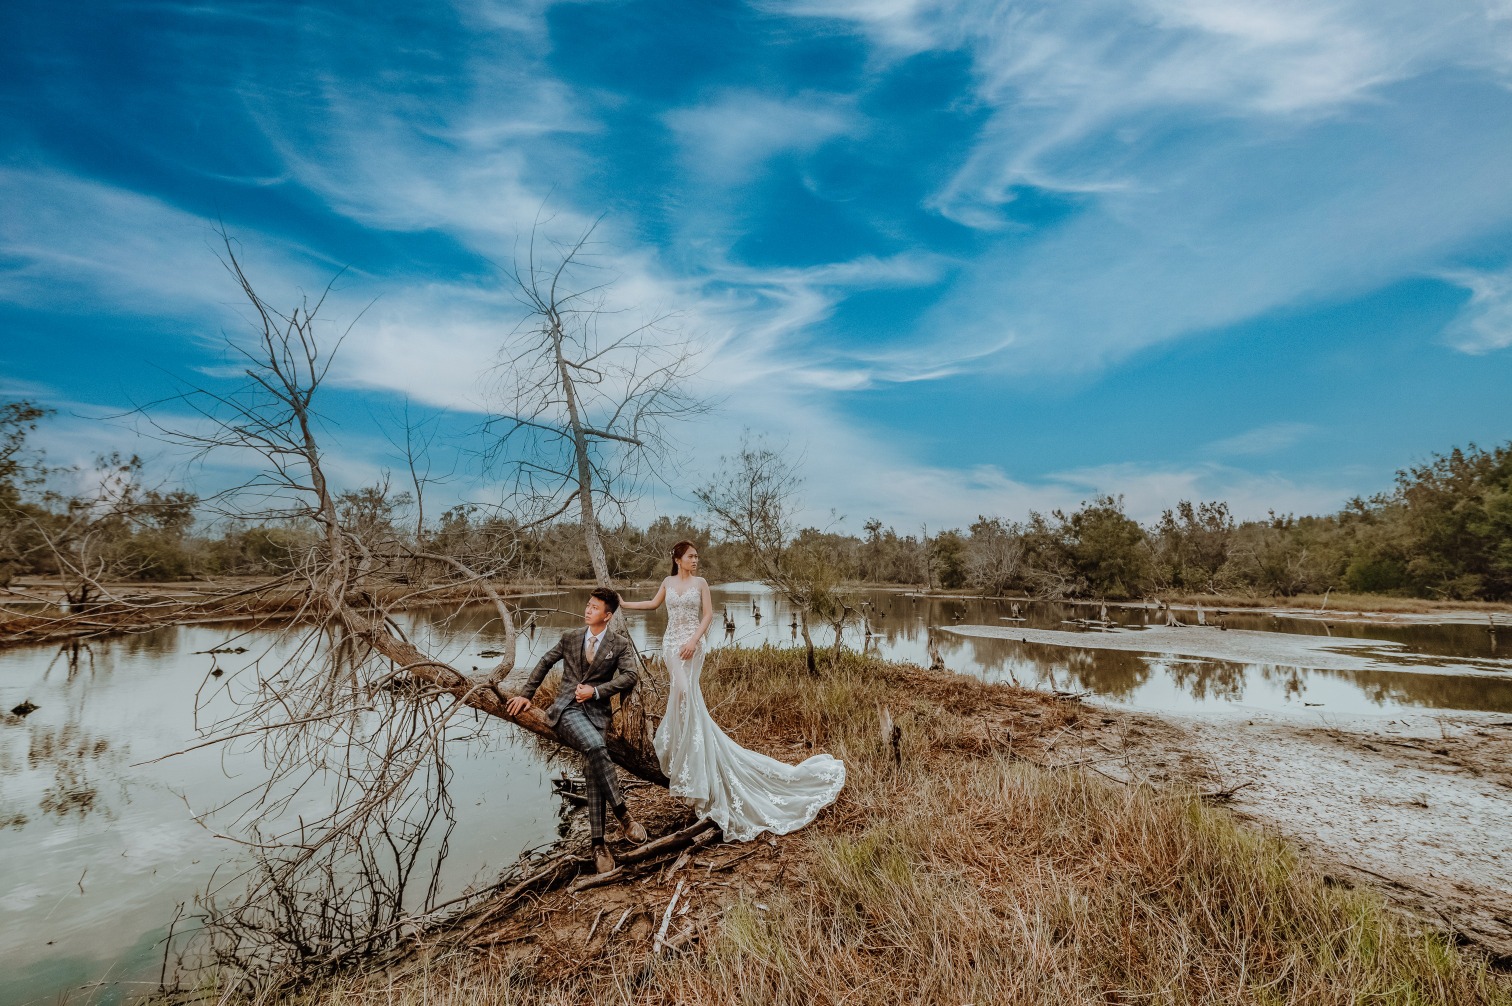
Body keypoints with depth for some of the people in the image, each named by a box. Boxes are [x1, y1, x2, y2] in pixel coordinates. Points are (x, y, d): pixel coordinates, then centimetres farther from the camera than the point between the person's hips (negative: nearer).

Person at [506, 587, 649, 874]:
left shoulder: (620, 645, 4)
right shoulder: (570, 637, 11)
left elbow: (630, 677, -8)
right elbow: (545, 663, 22)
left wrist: (596, 691, -14)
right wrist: (526, 694, 20)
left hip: (596, 711, 0)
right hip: (566, 708, 0)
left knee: (593, 772, -11)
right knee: (596, 747, -30)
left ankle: (597, 842, 0)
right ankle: (623, 813, -22)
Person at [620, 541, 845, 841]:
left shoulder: (700, 582, 0)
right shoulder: (668, 582, 9)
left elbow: (708, 614, -4)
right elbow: (653, 604, 24)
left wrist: (694, 640, -16)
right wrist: (624, 604, 25)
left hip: (691, 644, -3)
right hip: (671, 643, 3)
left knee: (685, 691, -13)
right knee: (683, 691, -2)